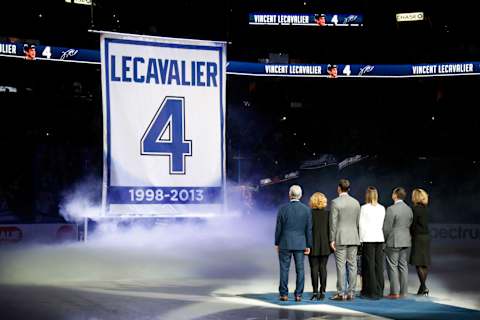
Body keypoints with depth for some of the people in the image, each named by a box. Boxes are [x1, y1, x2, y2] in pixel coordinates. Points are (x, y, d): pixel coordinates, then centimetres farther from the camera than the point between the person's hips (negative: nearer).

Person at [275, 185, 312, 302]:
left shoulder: (283, 208, -6)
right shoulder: (306, 209, -2)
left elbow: (278, 228, -4)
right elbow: (308, 229, -1)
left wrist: (277, 243, 5)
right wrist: (308, 245, 5)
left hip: (285, 243, -1)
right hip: (300, 243, 1)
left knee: (284, 269, 5)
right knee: (300, 269, 5)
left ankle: (284, 294, 5)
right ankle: (298, 295, 4)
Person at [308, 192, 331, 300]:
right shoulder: (328, 213, -2)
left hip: (313, 245, -2)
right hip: (325, 245, 2)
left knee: (314, 268, 1)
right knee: (323, 267, 6)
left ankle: (315, 292, -1)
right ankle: (323, 291, 4)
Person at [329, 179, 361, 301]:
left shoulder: (335, 202, -8)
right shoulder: (356, 202, 8)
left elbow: (333, 222, -10)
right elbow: (357, 222, 10)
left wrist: (332, 239, -7)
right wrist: (355, 236, 17)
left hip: (340, 238, -5)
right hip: (353, 238, 5)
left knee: (341, 266, -4)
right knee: (352, 265, 5)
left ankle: (341, 293, -4)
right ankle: (351, 293, 6)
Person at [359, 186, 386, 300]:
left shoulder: (364, 208, -6)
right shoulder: (382, 208, 5)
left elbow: (361, 224, -5)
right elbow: (383, 224, 6)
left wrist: (361, 239, 1)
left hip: (368, 239, -4)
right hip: (379, 238, 4)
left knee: (369, 265, 0)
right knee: (379, 265, 7)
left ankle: (372, 291, 0)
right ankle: (379, 291, 10)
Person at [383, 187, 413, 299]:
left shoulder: (391, 209, -14)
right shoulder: (409, 209, 7)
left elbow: (387, 228, -13)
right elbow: (409, 225, 10)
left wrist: (385, 240, 0)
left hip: (393, 241, -7)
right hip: (406, 241, 7)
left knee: (393, 267, -2)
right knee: (403, 266, 9)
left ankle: (395, 292, -3)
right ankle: (403, 292, 11)